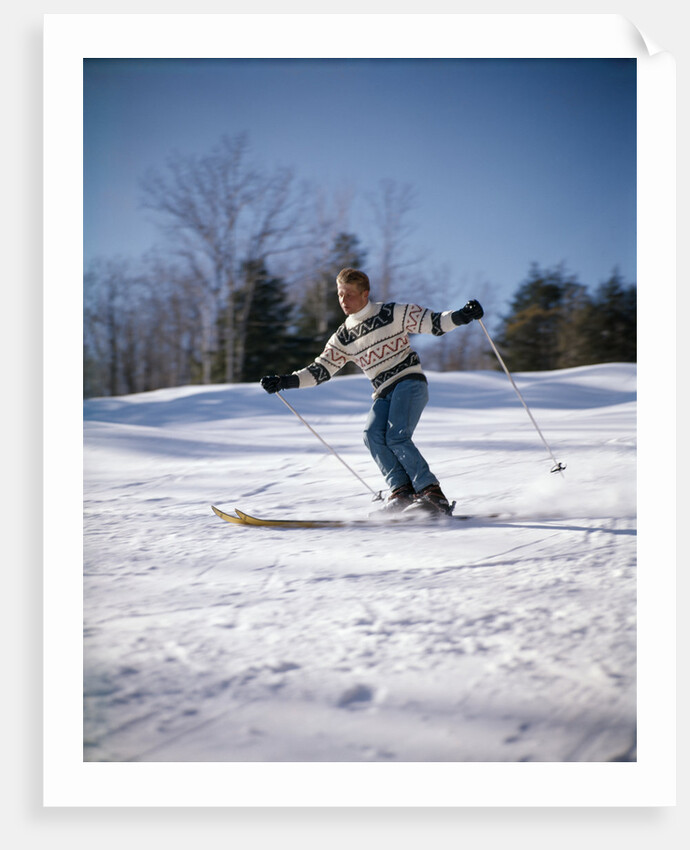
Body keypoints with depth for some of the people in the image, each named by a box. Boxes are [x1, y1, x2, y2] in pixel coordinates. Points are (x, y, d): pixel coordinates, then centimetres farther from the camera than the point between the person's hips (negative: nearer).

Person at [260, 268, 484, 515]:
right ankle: (401, 492, -20)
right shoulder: (342, 338, 13)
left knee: (396, 436, -25)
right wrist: (285, 381, 1)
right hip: (384, 394, 5)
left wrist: (461, 316, -20)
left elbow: (433, 323, -2)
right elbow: (320, 370, 12)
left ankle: (434, 495, -23)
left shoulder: (393, 314, 1)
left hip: (409, 381, -5)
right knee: (373, 435, -23)